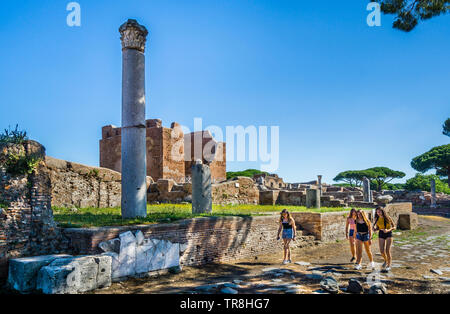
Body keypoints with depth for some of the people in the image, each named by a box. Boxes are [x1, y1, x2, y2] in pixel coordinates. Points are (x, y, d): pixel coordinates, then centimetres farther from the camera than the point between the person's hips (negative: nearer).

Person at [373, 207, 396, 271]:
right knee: (382, 251, -6)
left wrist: (388, 230, -23)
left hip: (388, 234, -3)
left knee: (387, 251, -8)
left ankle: (389, 266, 11)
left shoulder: (388, 218, -11)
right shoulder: (377, 219, -2)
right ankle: (386, 260, 27)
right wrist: (375, 229, -12)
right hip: (381, 234, 3)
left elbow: (394, 227, -5)